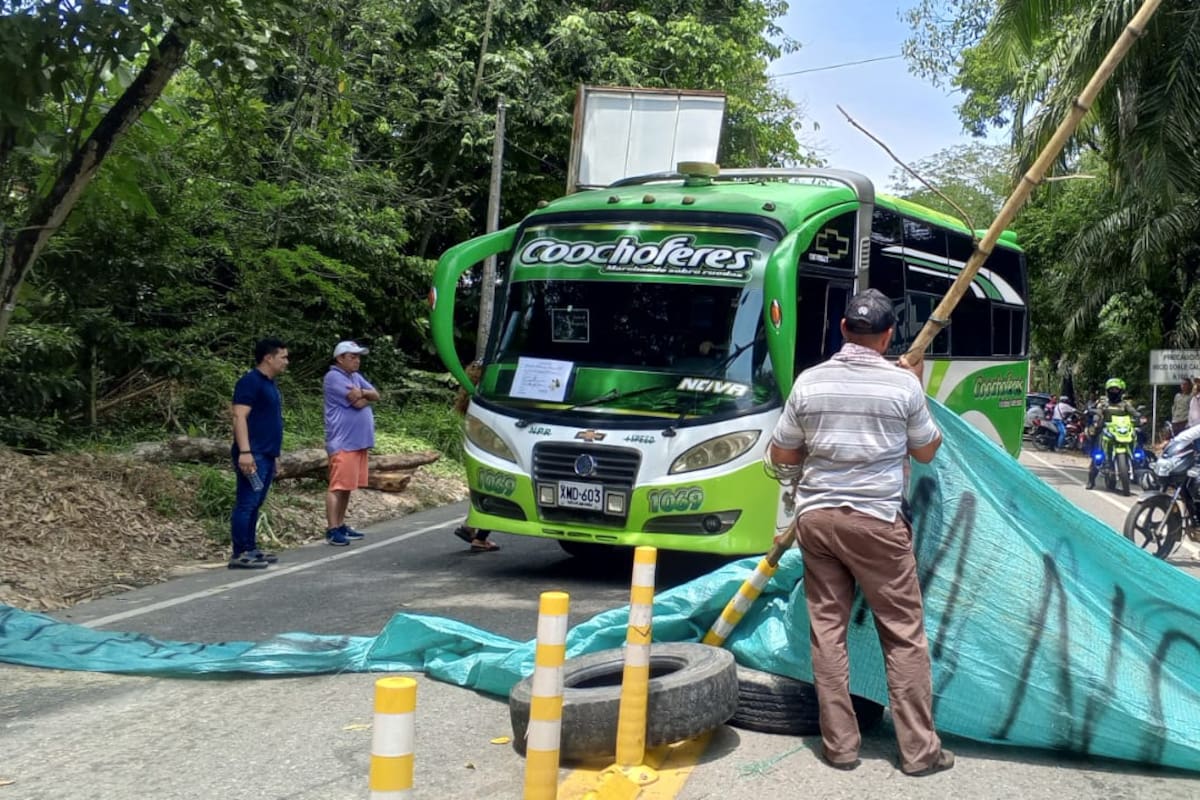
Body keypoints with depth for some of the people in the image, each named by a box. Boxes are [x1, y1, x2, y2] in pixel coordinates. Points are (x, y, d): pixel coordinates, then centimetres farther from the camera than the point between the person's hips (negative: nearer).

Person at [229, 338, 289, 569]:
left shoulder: (270, 384, 19)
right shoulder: (250, 382, -11)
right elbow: (239, 417, -18)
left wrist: (274, 454, 24)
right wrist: (244, 452, -26)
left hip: (267, 455, 10)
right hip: (253, 455, -10)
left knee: (254, 504, 13)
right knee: (246, 504, -9)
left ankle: (251, 549, 18)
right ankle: (239, 555, -8)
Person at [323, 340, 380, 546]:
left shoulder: (356, 377, 18)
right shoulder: (334, 377, -11)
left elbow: (376, 395, 8)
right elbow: (357, 402, -19)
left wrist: (362, 393, -11)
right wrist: (367, 397, 2)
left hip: (359, 441, 9)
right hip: (343, 442, -9)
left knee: (348, 486, 13)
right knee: (338, 487, -9)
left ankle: (341, 525, 19)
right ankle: (332, 529, -9)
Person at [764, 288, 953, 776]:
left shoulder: (809, 381, 1)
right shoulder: (903, 384, -5)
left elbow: (779, 457, 9)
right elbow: (926, 451, 10)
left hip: (816, 517, 3)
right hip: (876, 521, -2)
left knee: (827, 630, 8)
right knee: (905, 635, 6)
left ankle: (840, 745, 12)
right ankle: (919, 750, 10)